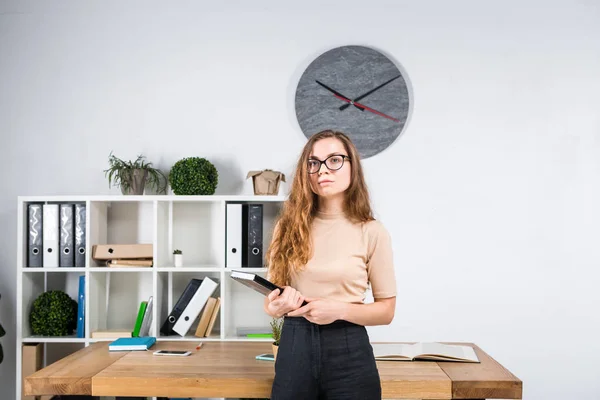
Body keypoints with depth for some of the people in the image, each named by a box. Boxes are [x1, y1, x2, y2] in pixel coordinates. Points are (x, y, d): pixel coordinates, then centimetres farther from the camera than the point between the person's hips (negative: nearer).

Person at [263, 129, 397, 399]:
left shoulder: (371, 232, -6)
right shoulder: (289, 226, 3)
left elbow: (386, 310, -1)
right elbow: (272, 293, 11)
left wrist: (340, 309, -18)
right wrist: (278, 305, -11)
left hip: (348, 351, -2)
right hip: (294, 347, 3)